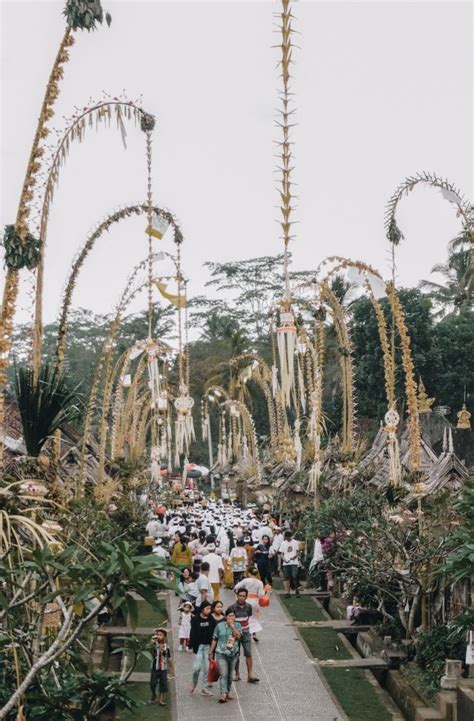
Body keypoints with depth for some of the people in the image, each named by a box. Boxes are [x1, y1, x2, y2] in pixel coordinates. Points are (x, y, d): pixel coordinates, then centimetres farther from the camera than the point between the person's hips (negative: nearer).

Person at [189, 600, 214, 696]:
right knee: (197, 667, -6)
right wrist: (191, 646, -9)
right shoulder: (196, 619, -6)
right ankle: (194, 684, 19)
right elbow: (192, 633, -5)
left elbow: (214, 633, 5)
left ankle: (204, 688, 14)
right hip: (198, 646, -3)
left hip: (208, 646, 3)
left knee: (207, 668, 4)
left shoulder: (211, 619, 2)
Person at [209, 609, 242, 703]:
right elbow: (214, 640, 3)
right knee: (223, 674, -14)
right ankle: (223, 694, -20)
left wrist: (232, 626, -21)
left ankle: (228, 692, 27)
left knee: (230, 675, 13)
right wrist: (210, 652, 4)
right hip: (221, 654, -3)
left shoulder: (237, 625, 2)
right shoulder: (219, 626, -3)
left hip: (233, 654, 3)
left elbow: (238, 636, -15)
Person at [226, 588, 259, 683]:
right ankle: (237, 674, 20)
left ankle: (250, 675, -4)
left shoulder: (248, 607, -1)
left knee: (248, 654, -5)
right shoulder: (232, 608, -14)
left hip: (245, 633, 2)